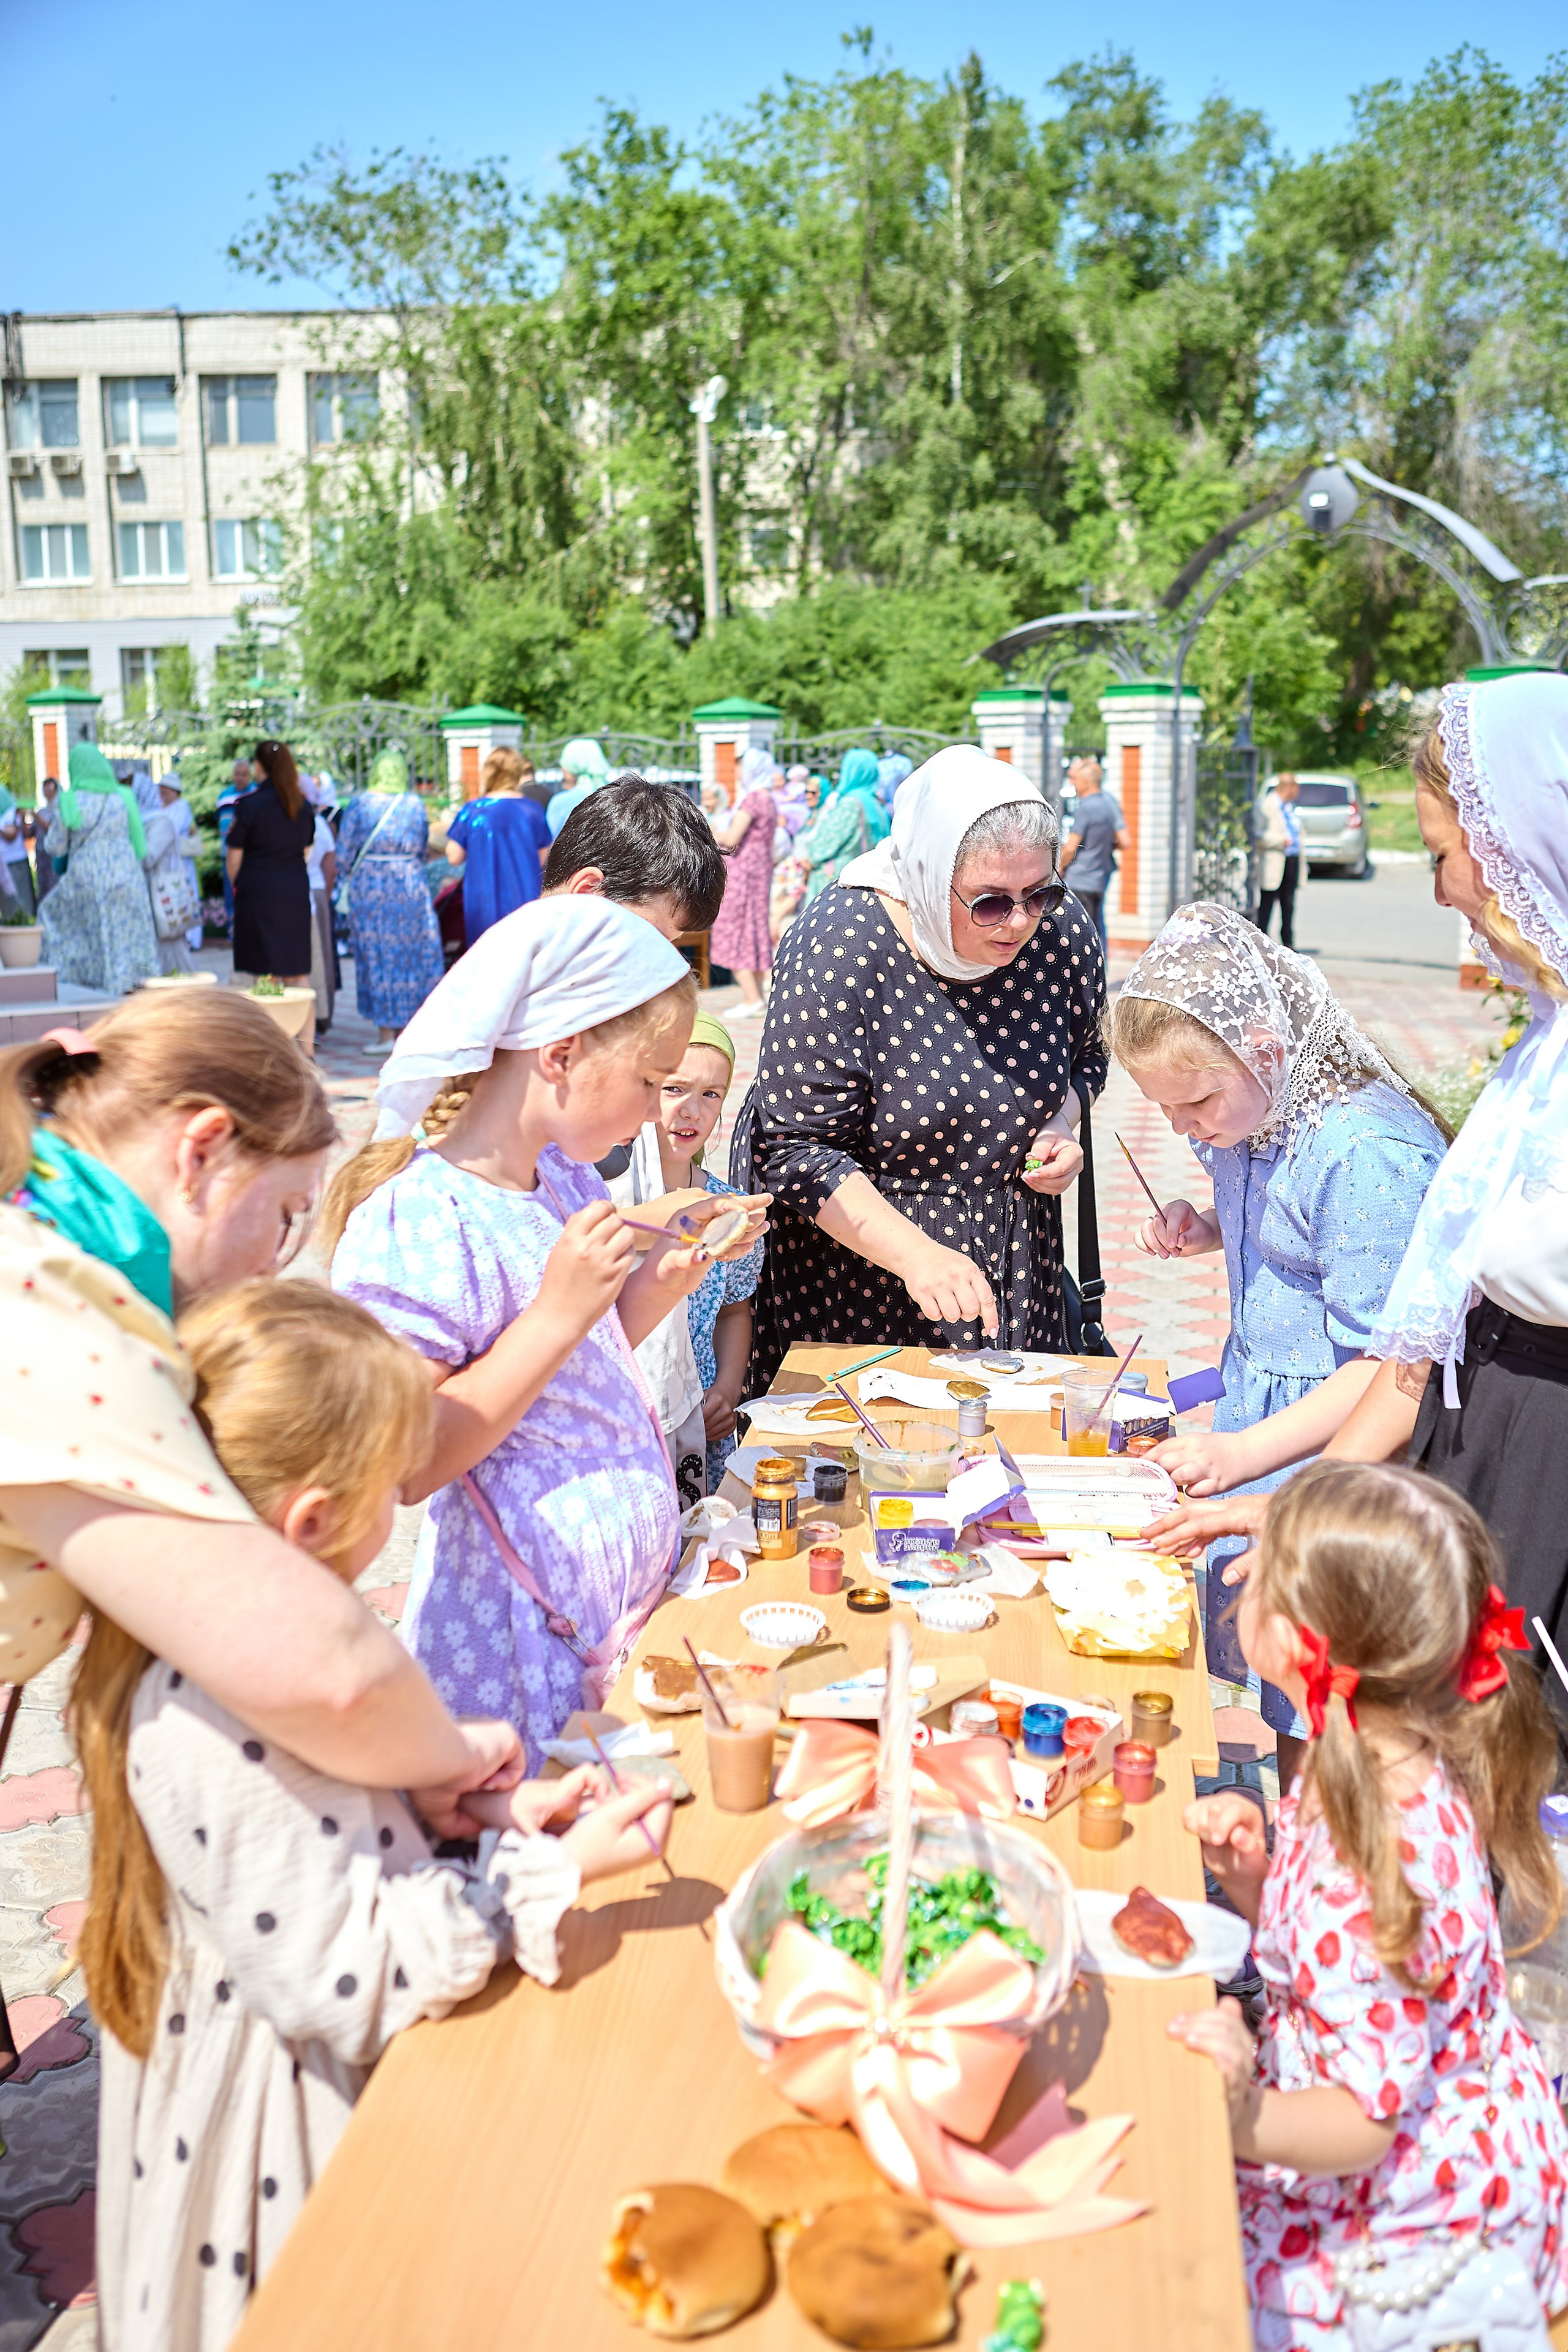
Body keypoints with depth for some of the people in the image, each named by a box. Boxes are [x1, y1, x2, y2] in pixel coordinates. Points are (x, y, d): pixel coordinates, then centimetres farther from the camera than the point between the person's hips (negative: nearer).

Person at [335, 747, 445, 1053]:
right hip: (409, 885, 1)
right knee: (409, 953, 10)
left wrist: (346, 879, 12)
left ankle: (385, 1034, 2)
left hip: (370, 884, -1)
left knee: (377, 953, 3)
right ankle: (405, 1028, 14)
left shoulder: (360, 802, -4)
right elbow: (423, 846, 9)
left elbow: (345, 848, -2)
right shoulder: (414, 803, 0)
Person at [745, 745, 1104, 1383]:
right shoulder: (842, 947, -24)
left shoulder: (1064, 929, -10)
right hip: (851, 1255, -4)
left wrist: (1060, 1129, -9)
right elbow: (793, 1148, -24)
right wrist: (915, 1253, -33)